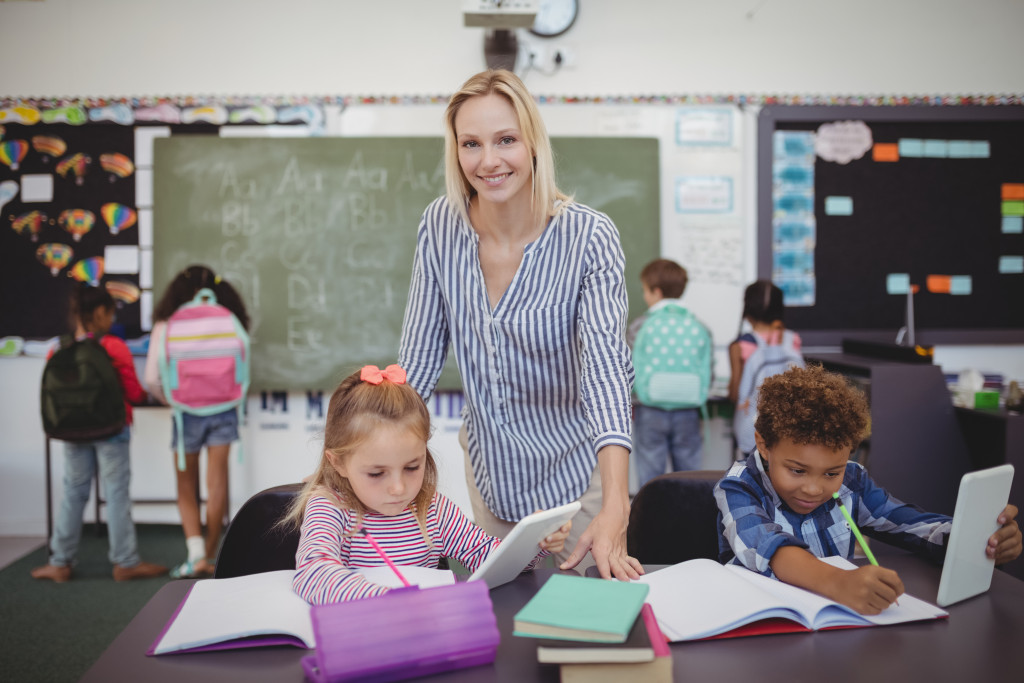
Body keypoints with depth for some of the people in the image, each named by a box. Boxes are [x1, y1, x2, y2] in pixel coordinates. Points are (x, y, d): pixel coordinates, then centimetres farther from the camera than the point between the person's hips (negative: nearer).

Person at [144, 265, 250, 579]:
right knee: (217, 485, 8)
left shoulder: (166, 327, -5)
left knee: (187, 488, 12)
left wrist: (172, 402, 10)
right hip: (223, 410, 1)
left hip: (188, 412, -1)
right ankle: (211, 556, 15)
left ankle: (197, 556, 2)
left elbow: (152, 380, -7)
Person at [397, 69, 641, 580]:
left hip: (575, 466, -3)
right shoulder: (440, 226, -10)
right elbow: (419, 356, -4)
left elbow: (607, 368, -31)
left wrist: (614, 512, -41)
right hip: (488, 461, 3)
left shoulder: (589, 237, -20)